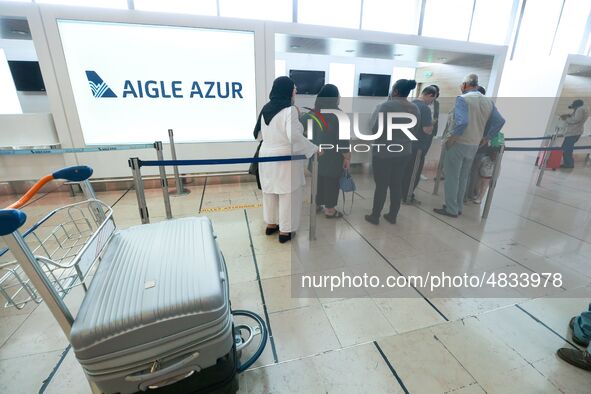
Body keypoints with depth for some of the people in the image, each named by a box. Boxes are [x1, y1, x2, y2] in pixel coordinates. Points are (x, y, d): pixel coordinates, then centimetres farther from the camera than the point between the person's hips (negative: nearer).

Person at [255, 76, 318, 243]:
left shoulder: (266, 108, 7)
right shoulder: (289, 110, -16)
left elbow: (259, 133, 16)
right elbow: (294, 136, -29)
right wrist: (314, 149, -21)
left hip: (267, 156, 8)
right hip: (286, 158, -7)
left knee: (270, 192, 18)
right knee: (288, 194, 6)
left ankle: (271, 224, 34)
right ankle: (285, 231, 17)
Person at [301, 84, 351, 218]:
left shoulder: (313, 113, 0)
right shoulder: (337, 115, -15)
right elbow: (343, 138, -15)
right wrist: (347, 157, -9)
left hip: (317, 155, 5)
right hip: (333, 156, -5)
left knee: (318, 180, 17)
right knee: (331, 182, 6)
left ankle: (317, 205, 29)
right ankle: (330, 210, 17)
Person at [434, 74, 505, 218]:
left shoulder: (462, 98, -13)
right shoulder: (488, 101, 8)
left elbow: (461, 122, -27)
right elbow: (500, 121, 6)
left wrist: (451, 138, -16)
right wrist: (486, 138, 13)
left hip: (458, 144, -7)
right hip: (474, 145, 7)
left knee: (452, 177, 2)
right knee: (463, 177, 16)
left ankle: (451, 209, 7)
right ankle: (458, 207, 25)